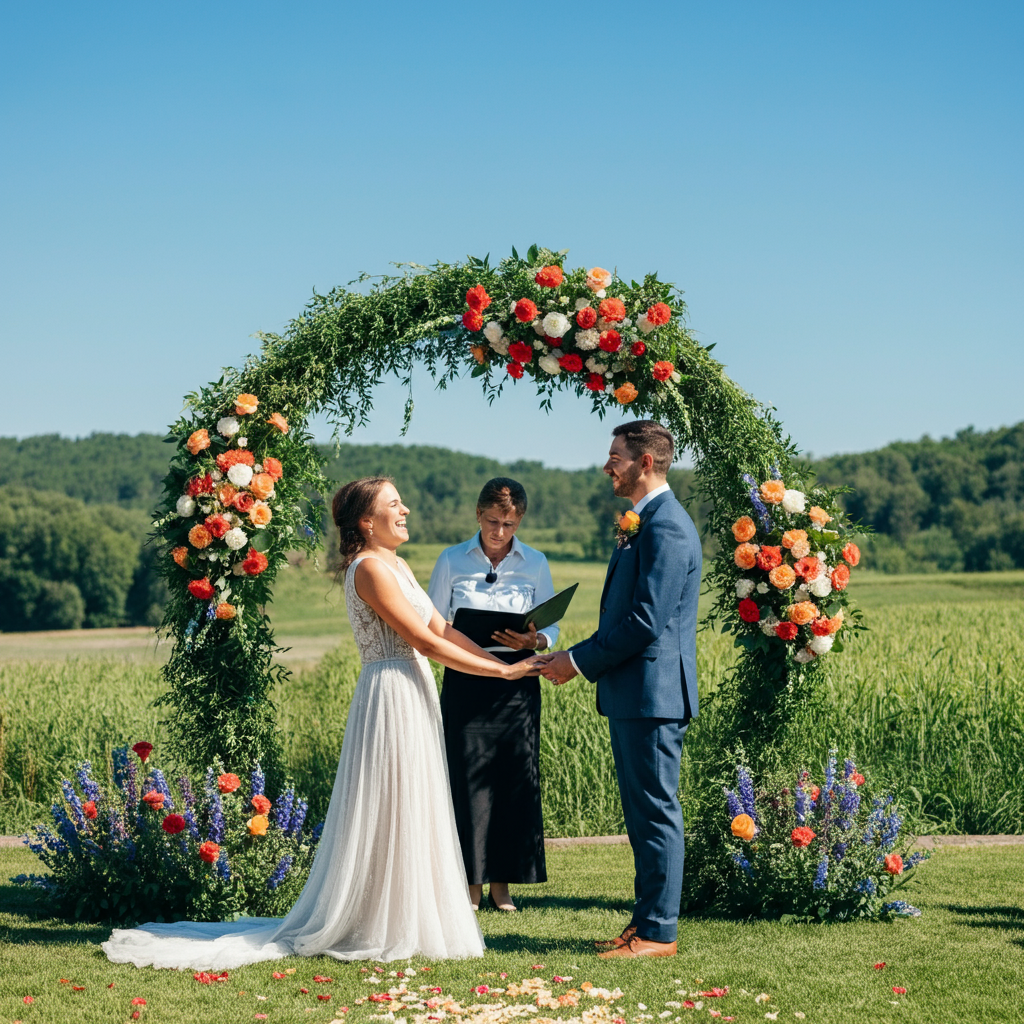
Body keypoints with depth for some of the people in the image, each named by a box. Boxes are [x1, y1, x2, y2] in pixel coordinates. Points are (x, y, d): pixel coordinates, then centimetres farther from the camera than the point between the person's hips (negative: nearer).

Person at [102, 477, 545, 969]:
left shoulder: (396, 565, 16)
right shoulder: (369, 568, -14)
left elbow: (441, 628, 14)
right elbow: (425, 641, -18)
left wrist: (504, 657, 4)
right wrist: (502, 670, -15)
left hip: (412, 696, 10)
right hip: (391, 695, -10)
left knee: (410, 814, 12)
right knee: (389, 815, -3)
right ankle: (383, 930, 6)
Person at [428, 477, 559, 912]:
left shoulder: (535, 563, 7)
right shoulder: (451, 561, 5)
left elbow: (552, 627, 6)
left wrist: (533, 641, -15)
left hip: (516, 679, 1)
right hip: (466, 680, -1)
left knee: (515, 778, 0)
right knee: (467, 775, -4)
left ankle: (502, 884, 10)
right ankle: (471, 883, 5)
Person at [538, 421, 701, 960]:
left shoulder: (667, 527, -16)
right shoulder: (644, 524, 17)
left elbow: (645, 621, -22)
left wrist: (580, 661, -15)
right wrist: (578, 657, 11)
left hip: (653, 692, -11)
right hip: (632, 692, 11)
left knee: (656, 811, -4)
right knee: (641, 811, 15)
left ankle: (658, 932, 2)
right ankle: (647, 919, 23)